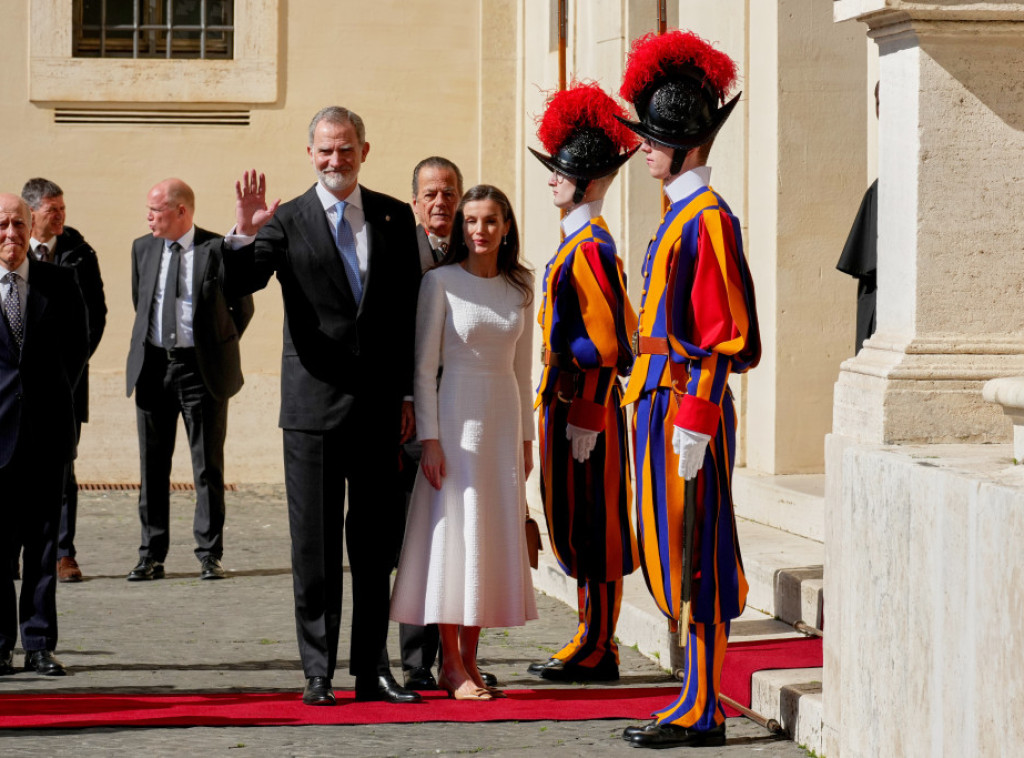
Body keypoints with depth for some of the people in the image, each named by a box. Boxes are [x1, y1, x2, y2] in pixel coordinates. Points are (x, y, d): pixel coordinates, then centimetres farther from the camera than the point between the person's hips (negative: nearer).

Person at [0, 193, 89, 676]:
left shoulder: (59, 283, 7)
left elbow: (78, 344, 16)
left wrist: (58, 395, 10)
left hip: (48, 427, 2)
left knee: (43, 540, 4)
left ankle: (40, 644, 9)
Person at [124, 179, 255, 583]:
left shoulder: (217, 249, -7)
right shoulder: (143, 248, 8)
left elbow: (243, 307, 2)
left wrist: (216, 349, 7)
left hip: (202, 371, -4)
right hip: (153, 367, 4)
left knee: (208, 465, 1)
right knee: (153, 466, 6)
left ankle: (209, 555, 8)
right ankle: (152, 556, 12)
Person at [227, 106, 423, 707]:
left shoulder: (395, 217, 8)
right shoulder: (287, 222, 0)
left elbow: (411, 310, 10)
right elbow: (239, 285, -12)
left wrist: (408, 394, 7)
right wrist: (244, 234, -31)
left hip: (379, 403, 3)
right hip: (314, 403, -2)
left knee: (378, 543, 7)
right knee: (315, 544, 2)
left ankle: (373, 670, 15)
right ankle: (319, 673, 8)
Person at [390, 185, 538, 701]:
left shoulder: (519, 287, 9)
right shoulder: (442, 281, -5)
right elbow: (424, 365, -6)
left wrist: (526, 436, 13)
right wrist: (429, 438, -12)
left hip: (504, 417, 5)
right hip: (456, 415, -5)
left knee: (494, 536, 4)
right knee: (454, 533, -5)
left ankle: (469, 660, 11)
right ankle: (451, 664, 1)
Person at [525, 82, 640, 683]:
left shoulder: (591, 247, -15)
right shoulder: (580, 241, 15)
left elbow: (606, 340, -19)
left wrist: (586, 417, -19)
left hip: (584, 407, -10)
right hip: (570, 402, 10)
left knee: (593, 531, -4)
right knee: (578, 529, 13)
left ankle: (597, 652, 1)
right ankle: (592, 643, 19)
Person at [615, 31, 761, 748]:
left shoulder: (708, 219, -14)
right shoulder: (683, 215, 16)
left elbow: (725, 334, -18)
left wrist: (692, 421, -20)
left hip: (686, 408, -10)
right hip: (665, 401, 10)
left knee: (693, 556, -5)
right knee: (675, 556, 12)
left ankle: (703, 711, -1)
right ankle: (699, 699, 17)